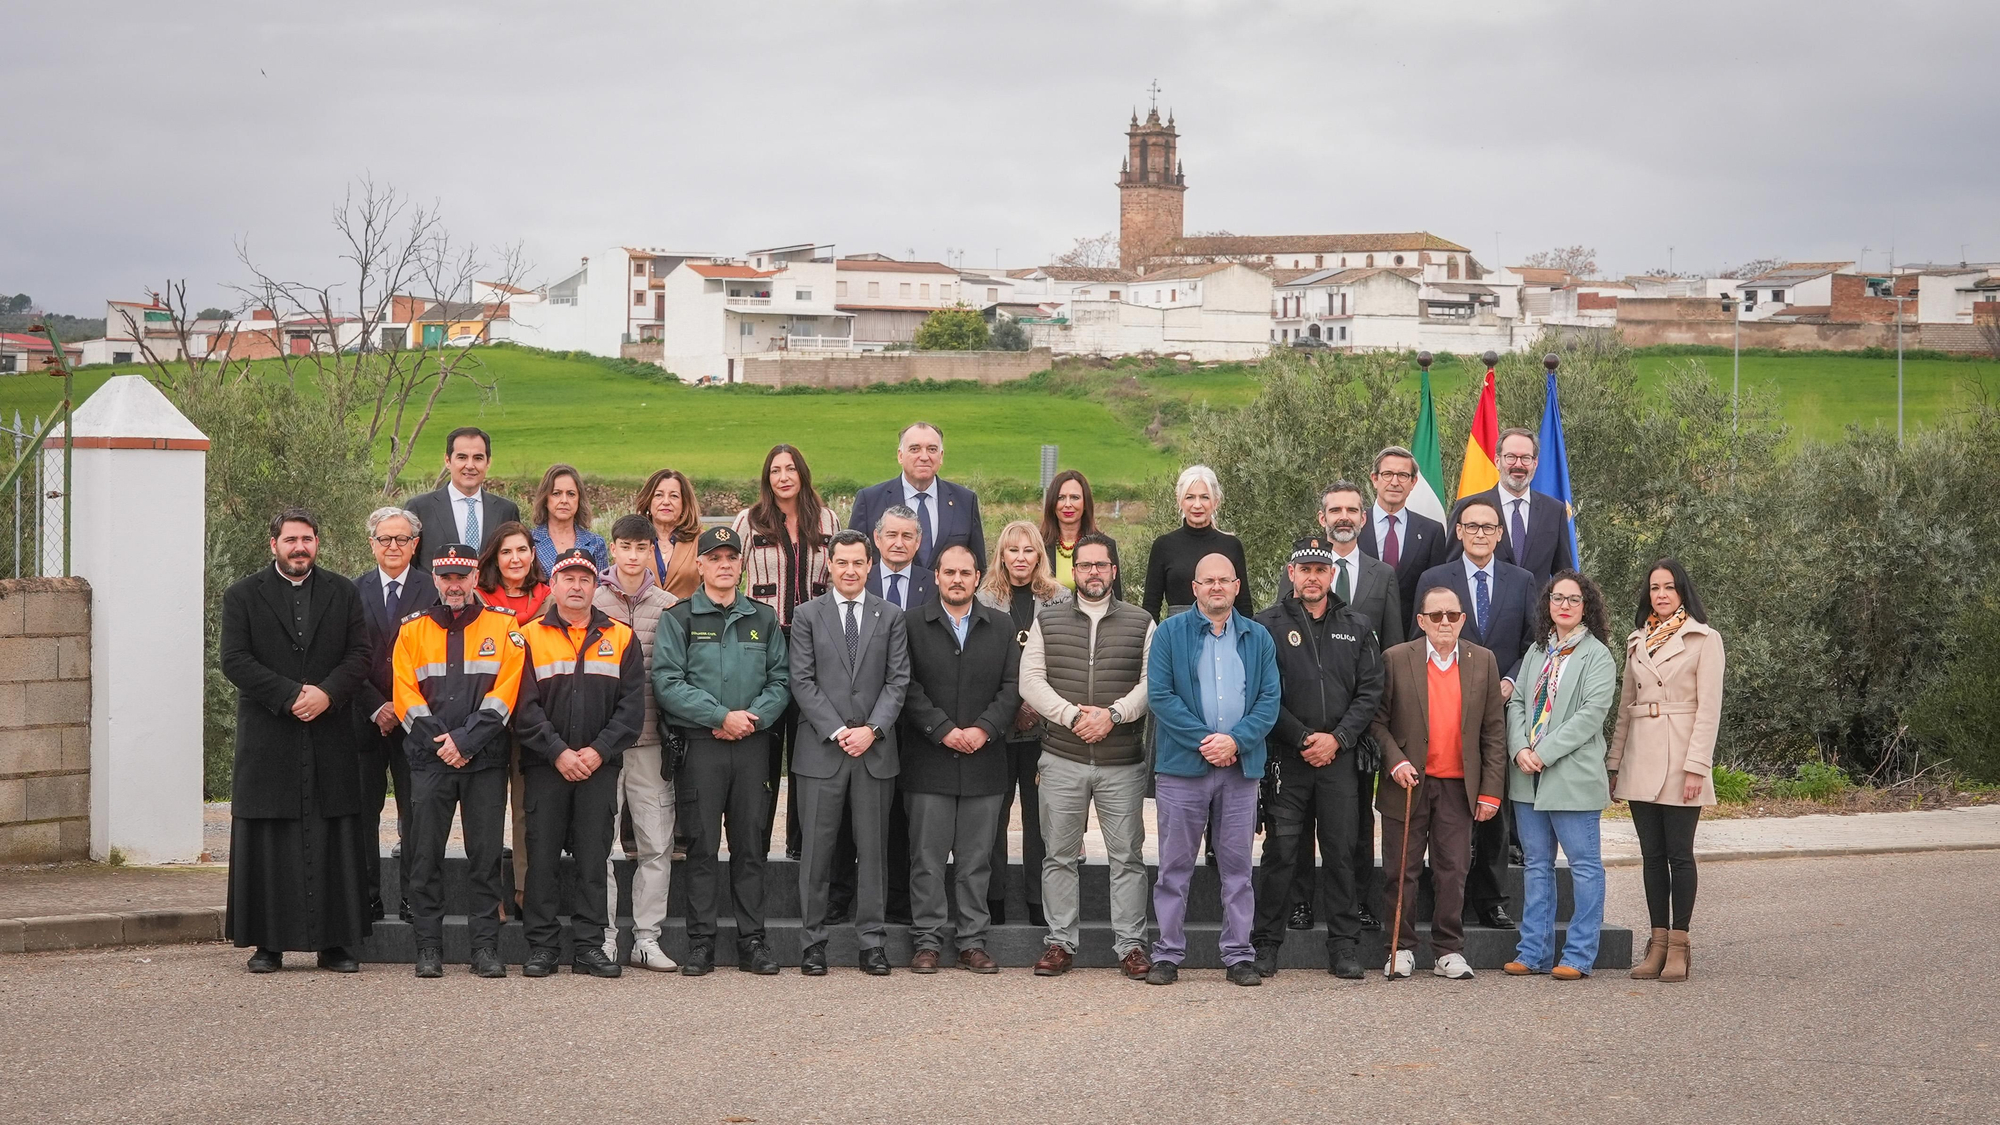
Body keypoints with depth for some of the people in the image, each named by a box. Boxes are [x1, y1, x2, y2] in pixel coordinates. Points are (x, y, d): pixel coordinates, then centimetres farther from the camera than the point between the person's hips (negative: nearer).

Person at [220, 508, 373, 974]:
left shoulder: (343, 593, 12)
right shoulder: (243, 595, 5)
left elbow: (359, 655, 6)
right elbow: (235, 660, -4)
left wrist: (327, 693, -12)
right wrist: (290, 695, -13)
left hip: (330, 738, 2)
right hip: (268, 739, -2)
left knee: (334, 841, 1)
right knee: (268, 842, -1)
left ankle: (335, 942, 6)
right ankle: (268, 943, 5)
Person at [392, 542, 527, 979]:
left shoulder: (503, 627, 5)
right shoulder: (413, 629, 10)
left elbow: (504, 692, -3)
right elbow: (406, 694, 4)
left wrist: (466, 741, -11)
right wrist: (439, 742, -7)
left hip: (485, 761, -1)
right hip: (429, 761, 1)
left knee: (486, 855, 0)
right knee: (426, 856, 0)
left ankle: (486, 947, 4)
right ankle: (428, 947, 6)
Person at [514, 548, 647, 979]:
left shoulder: (620, 637, 7)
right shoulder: (530, 636, 3)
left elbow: (632, 705, 2)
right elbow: (525, 707, -3)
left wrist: (599, 751, -9)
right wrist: (558, 752, -13)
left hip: (600, 766, 1)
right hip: (546, 766, -1)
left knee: (594, 858, 2)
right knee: (543, 857, 0)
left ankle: (589, 947, 7)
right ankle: (542, 947, 6)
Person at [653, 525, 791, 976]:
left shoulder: (764, 619, 13)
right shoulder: (678, 618, 3)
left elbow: (781, 680, 8)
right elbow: (667, 682, -7)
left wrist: (753, 717, -9)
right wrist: (722, 716, -13)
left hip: (752, 744, 3)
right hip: (699, 746, -2)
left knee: (749, 843, 5)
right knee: (702, 845, -1)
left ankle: (752, 940, 9)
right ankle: (700, 943, 4)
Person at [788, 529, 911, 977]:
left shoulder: (890, 616, 9)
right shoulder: (808, 615, 5)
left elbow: (898, 680, 4)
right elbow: (802, 681, -1)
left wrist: (871, 729, -10)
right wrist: (836, 731, -10)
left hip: (875, 749, 1)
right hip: (821, 750, -1)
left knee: (874, 848, 3)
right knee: (817, 848, 1)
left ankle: (872, 940, 8)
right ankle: (813, 940, 7)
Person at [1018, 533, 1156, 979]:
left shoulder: (1140, 623, 7)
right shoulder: (1047, 621, 9)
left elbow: (1152, 682, -1)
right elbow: (1030, 680, 0)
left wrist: (1113, 715, -15)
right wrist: (1071, 714, -13)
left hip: (1123, 762, -1)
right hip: (1062, 758, 1)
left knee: (1127, 855, 1)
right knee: (1059, 855, 4)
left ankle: (1130, 945, 7)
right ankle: (1060, 943, 12)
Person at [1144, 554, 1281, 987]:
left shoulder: (1258, 638, 10)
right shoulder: (1170, 634, 4)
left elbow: (1269, 699, 4)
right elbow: (1159, 695, -5)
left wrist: (1235, 740, -11)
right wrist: (1203, 740, -12)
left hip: (1240, 767, 2)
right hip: (1182, 766, -2)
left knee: (1237, 866, 5)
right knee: (1175, 866, 2)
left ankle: (1239, 956, 11)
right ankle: (1167, 955, 8)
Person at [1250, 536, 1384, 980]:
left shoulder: (1356, 627, 10)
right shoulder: (1269, 625, 2)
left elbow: (1370, 691, 6)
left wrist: (1337, 738, -6)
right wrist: (1302, 738, -9)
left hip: (1340, 757, 2)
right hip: (1286, 756, -2)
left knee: (1342, 851, 3)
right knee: (1281, 851, -2)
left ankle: (1343, 946, 10)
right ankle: (1265, 943, 6)